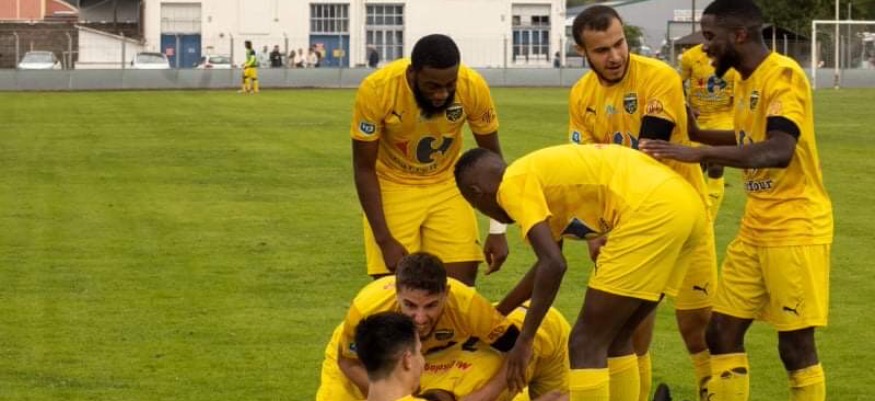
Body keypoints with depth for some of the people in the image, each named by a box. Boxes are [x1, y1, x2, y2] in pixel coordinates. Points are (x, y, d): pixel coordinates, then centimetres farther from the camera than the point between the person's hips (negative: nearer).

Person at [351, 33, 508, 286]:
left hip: (447, 186, 2)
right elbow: (364, 169, -18)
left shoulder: (473, 87, -23)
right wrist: (384, 240, -21)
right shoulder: (376, 90, -28)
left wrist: (497, 230, -9)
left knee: (462, 283, -7)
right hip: (392, 187, -2)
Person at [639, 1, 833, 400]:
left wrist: (699, 153, -37)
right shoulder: (745, 80, 10)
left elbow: (778, 151, -32)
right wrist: (694, 133, 17)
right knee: (722, 331, 8)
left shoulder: (783, 75, -17)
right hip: (755, 229, 9)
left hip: (795, 229, -9)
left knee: (795, 346, -4)